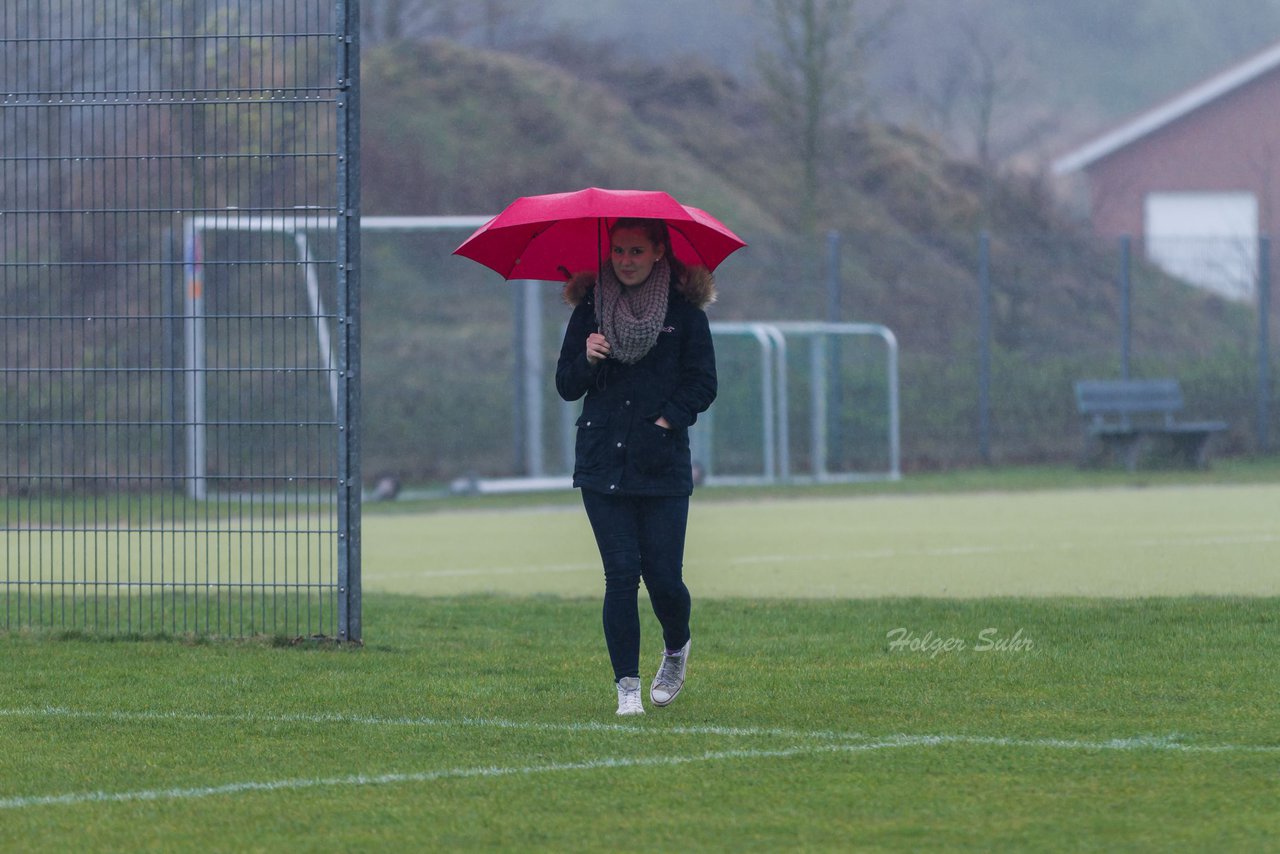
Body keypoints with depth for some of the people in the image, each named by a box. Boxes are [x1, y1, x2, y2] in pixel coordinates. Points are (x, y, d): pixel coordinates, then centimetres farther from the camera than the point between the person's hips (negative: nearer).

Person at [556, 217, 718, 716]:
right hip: (602, 463, 1)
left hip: (662, 464, -1)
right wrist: (587, 360, -10)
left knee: (663, 577, -4)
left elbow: (703, 384, 4)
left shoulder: (684, 313, 3)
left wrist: (667, 419, -9)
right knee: (621, 574, -6)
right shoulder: (590, 310, 8)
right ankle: (627, 686, 0)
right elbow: (566, 386, 9)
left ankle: (676, 650, 27)